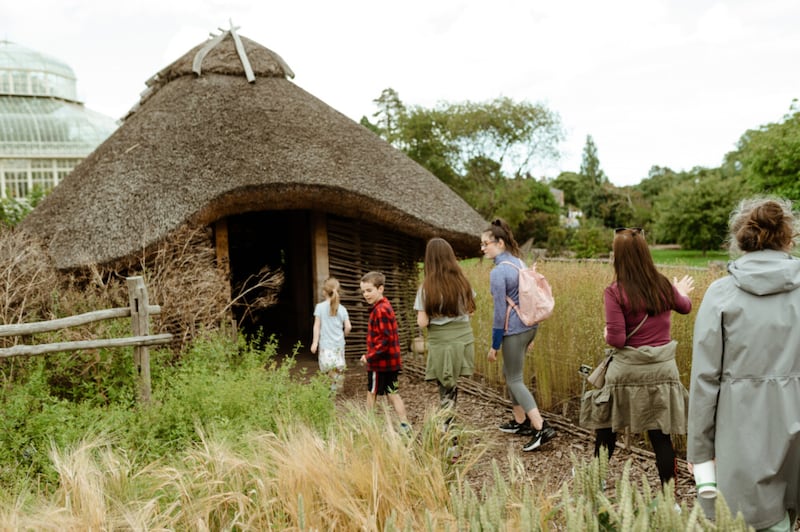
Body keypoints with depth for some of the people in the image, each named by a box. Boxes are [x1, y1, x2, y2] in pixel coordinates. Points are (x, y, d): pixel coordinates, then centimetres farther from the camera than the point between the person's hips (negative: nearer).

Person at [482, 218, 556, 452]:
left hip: (514, 331, -9)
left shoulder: (498, 272, -19)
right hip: (529, 326, 9)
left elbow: (500, 311, -17)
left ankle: (541, 428, -3)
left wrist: (494, 346, -9)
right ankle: (520, 421, 30)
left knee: (515, 380, 3)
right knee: (509, 373, 22)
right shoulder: (520, 263, 7)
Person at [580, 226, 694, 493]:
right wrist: (681, 292, 44)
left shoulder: (614, 292, -14)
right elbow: (685, 307, 22)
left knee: (606, 431, 15)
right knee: (661, 437, 10)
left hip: (628, 371, -3)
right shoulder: (664, 286, -1)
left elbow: (616, 339, -17)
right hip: (662, 370, 3)